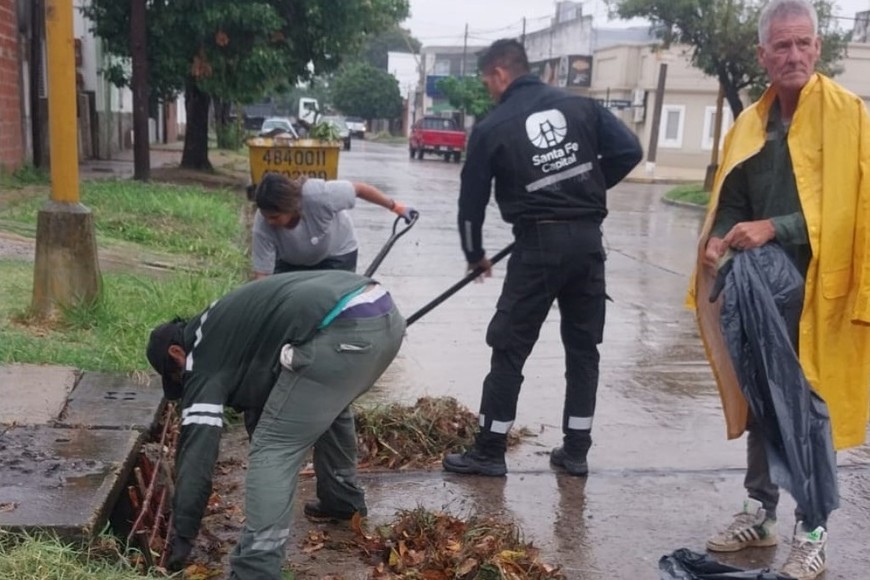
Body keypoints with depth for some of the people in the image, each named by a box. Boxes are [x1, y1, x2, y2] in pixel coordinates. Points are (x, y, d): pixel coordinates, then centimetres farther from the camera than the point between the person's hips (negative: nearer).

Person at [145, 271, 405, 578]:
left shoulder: (202, 355, 10)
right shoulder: (217, 327, 35)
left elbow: (197, 448, 8)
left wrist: (182, 535, 15)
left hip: (342, 333, -10)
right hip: (386, 315, 10)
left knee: (273, 450, 0)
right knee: (330, 406, 36)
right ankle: (342, 499, 49)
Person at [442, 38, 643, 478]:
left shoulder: (493, 128, 0)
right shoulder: (581, 106, 8)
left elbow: (472, 198, 7)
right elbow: (629, 151, 2)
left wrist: (475, 255, 21)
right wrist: (589, 188, 15)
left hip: (539, 242, -4)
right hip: (588, 238, 4)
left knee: (509, 347, 4)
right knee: (583, 346, 13)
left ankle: (489, 452, 10)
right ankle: (575, 450, 20)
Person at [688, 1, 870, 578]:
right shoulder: (751, 123, 11)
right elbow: (732, 200, 12)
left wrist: (772, 227, -20)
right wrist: (719, 240, -9)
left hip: (817, 286, -5)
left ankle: (813, 531, 14)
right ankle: (760, 510, 27)